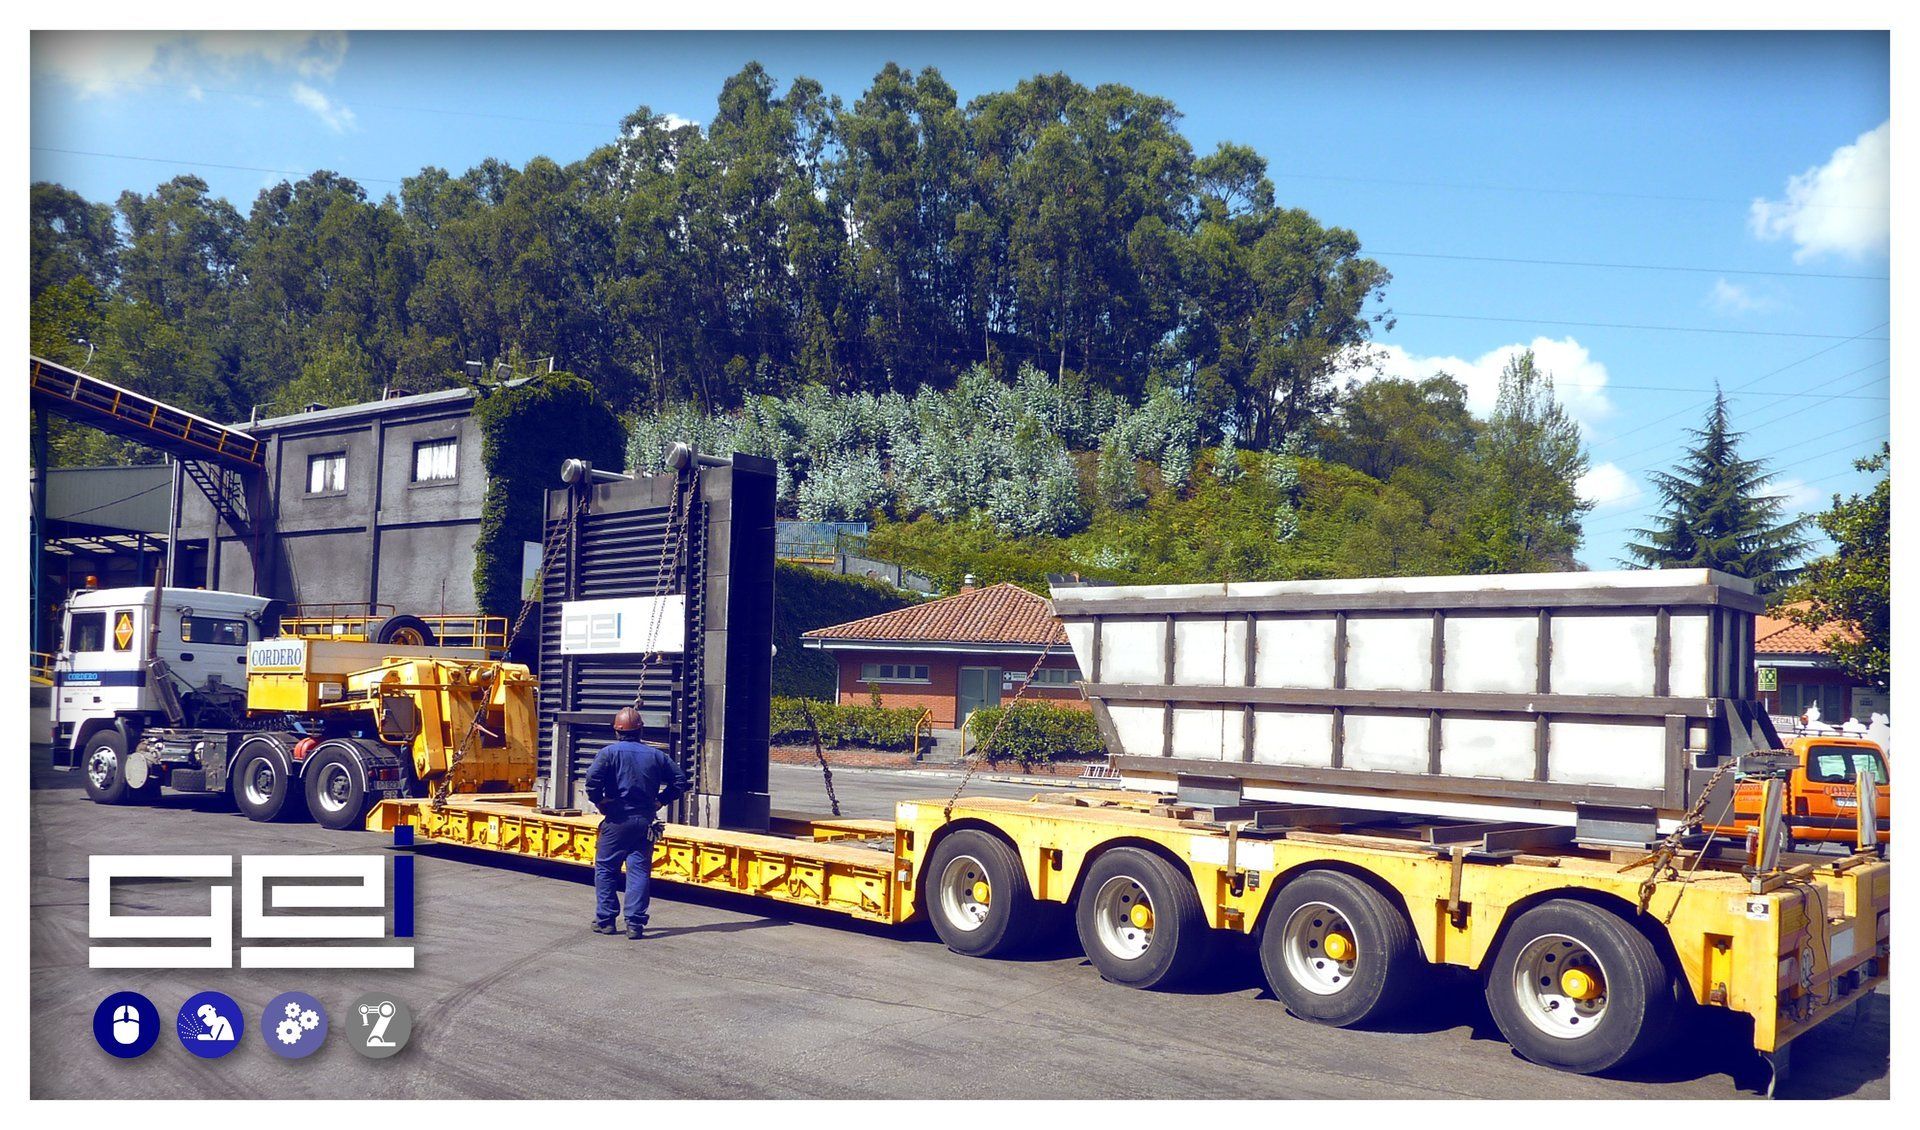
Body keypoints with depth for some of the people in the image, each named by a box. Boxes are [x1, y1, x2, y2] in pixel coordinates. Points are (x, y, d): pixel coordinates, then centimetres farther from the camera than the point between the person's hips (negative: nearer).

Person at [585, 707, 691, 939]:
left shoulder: (609, 752, -4)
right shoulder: (656, 754, 7)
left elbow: (593, 780, -19)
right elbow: (680, 780, 7)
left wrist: (600, 802, -4)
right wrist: (660, 801, 12)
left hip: (617, 821, -3)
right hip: (645, 822, 3)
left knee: (605, 868, 10)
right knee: (639, 871, 4)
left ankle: (605, 920, 12)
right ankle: (635, 924, -1)